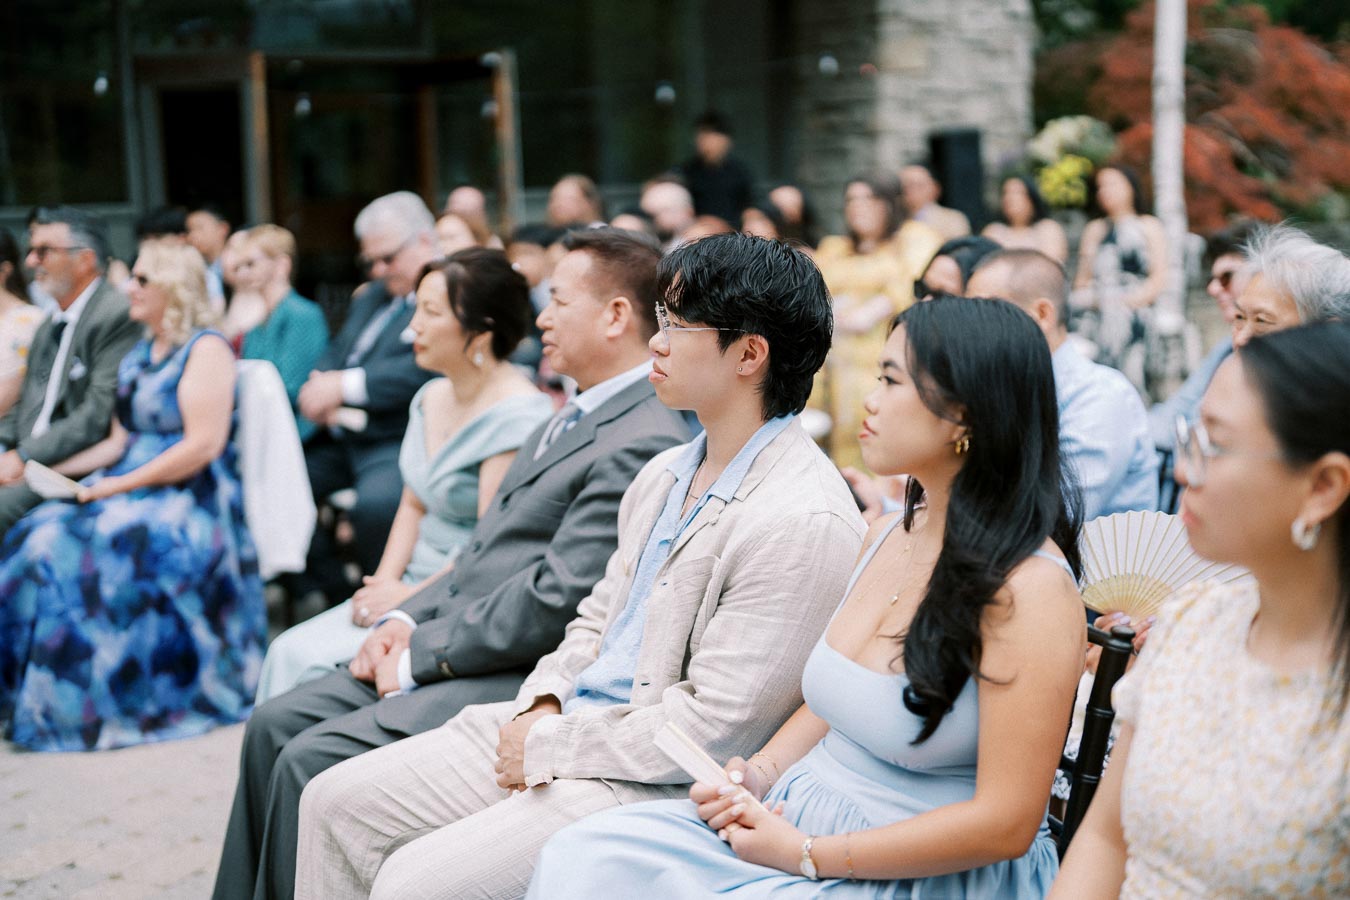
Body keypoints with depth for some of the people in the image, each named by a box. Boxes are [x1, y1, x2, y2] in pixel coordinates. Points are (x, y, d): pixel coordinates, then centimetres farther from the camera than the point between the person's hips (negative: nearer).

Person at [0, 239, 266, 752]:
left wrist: (117, 486, -17)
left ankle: (82, 705, -18)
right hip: (132, 489, 8)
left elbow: (203, 444, -18)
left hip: (189, 501, -8)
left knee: (74, 552, -28)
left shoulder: (206, 349, -7)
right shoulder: (142, 354, 19)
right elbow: (123, 440, 18)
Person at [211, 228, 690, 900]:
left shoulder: (643, 445, -17)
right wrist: (406, 621, 4)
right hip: (444, 653, 10)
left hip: (517, 680, -10)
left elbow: (557, 599, -22)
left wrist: (422, 654, -14)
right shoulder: (575, 417, 16)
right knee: (275, 725, 4)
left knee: (313, 759, -18)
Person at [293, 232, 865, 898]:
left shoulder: (804, 522, -20)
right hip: (558, 723, 9)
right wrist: (540, 707, 0)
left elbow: (714, 723, -22)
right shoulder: (664, 475, 11)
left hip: (654, 785, -9)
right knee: (337, 800, 5)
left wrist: (547, 747, -14)